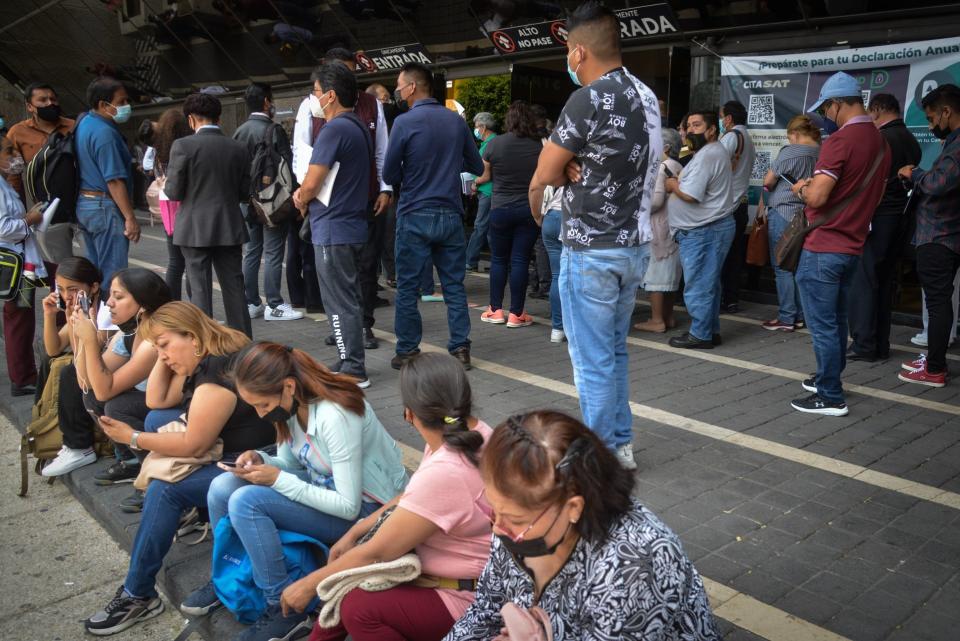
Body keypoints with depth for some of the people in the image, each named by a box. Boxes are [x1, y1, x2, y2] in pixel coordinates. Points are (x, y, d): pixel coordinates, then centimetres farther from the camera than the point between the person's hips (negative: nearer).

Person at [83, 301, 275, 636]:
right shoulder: (201, 361, 9)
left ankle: (138, 597, -9)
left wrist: (133, 439, -10)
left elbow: (193, 446, -21)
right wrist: (163, 358, 7)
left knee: (164, 489, -23)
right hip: (226, 453, 11)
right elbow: (157, 402, 18)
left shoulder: (218, 371, -22)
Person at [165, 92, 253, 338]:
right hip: (230, 229, 3)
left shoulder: (183, 145, -9)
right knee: (234, 289, 11)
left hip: (195, 230, -3)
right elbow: (244, 192, 5)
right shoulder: (238, 149, 2)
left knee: (200, 291, 4)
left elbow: (174, 191, -8)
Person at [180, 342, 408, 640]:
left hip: (366, 509, -8)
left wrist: (278, 480, -26)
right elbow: (293, 463, 8)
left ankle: (284, 607, -10)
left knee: (245, 502, -23)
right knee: (222, 487, -5)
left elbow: (348, 507, -28)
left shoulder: (335, 417, -31)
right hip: (323, 487, 8)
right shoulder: (291, 404, -6)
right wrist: (260, 460, -13)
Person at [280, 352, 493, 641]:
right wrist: (354, 533, 8)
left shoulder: (444, 474, -33)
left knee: (358, 607, -20)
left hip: (467, 598, -9)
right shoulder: (471, 432, -6)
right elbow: (410, 497, 9)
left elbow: (375, 553, -22)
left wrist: (309, 584, -9)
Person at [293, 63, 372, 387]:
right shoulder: (358, 127, 14)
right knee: (349, 300, 16)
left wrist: (301, 199, 3)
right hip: (353, 225, 10)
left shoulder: (334, 130, -17)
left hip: (333, 230, -10)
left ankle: (353, 370, 4)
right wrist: (306, 193, 8)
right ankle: (350, 363, 25)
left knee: (340, 303, -3)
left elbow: (311, 183, -18)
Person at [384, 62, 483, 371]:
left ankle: (407, 351, 11)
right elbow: (476, 166, 13)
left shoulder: (404, 122, -9)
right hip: (450, 215, 4)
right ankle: (460, 348, 10)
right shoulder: (456, 121, 5)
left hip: (415, 216, -4)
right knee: (454, 284, 9)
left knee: (407, 287, 5)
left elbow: (390, 175, -4)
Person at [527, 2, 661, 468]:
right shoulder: (646, 97, 10)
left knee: (593, 361, 2)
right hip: (632, 247, 9)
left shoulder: (589, 99, -16)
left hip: (590, 251, -8)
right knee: (614, 352, 19)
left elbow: (545, 174, -12)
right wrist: (575, 168, -4)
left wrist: (564, 169, 9)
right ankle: (621, 443, 29)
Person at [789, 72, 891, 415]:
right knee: (836, 320, 19)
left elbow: (816, 197, -24)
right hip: (852, 246, 9)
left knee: (822, 325, -1)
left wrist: (801, 188, -2)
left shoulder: (840, 140, -18)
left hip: (822, 248, -9)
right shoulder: (881, 143, 9)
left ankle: (830, 397, 5)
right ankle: (829, 379, 31)